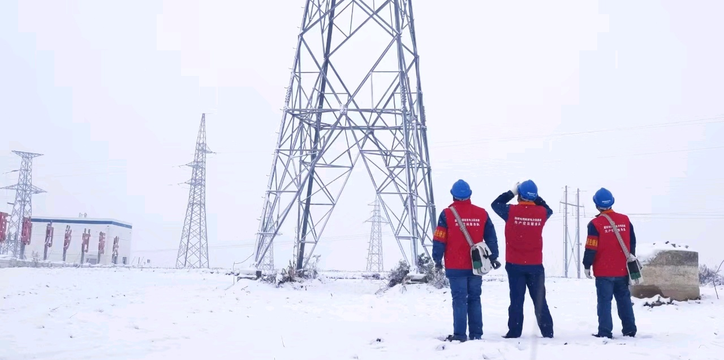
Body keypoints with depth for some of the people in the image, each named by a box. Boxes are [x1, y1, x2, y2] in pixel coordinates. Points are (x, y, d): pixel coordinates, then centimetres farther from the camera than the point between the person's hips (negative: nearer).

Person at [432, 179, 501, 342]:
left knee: (459, 299, 0)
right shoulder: (482, 213, 3)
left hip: (455, 267, -3)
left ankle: (459, 334, -3)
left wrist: (437, 259, 5)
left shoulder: (447, 214, -7)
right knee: (474, 299, 11)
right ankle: (476, 334, 13)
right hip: (476, 265, 3)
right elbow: (491, 237, 10)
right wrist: (493, 257, 21)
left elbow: (439, 239, -6)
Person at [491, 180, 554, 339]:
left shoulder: (511, 211, -10)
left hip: (515, 264, -2)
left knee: (516, 300, 3)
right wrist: (536, 198, 20)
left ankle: (514, 332, 3)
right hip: (535, 264, 2)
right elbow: (548, 209, 21)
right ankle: (547, 332, 11)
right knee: (540, 300, 9)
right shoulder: (541, 213, -4)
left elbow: (496, 204, 8)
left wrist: (511, 192, 15)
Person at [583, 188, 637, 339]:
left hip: (604, 272, -4)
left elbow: (591, 247, -12)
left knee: (604, 301, 0)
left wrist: (587, 265, 0)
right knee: (624, 300, 15)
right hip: (622, 270, 4)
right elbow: (632, 243, 11)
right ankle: (630, 330, 19)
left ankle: (605, 331, -3)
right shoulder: (625, 220, 3)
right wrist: (630, 262, 23)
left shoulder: (595, 224, -12)